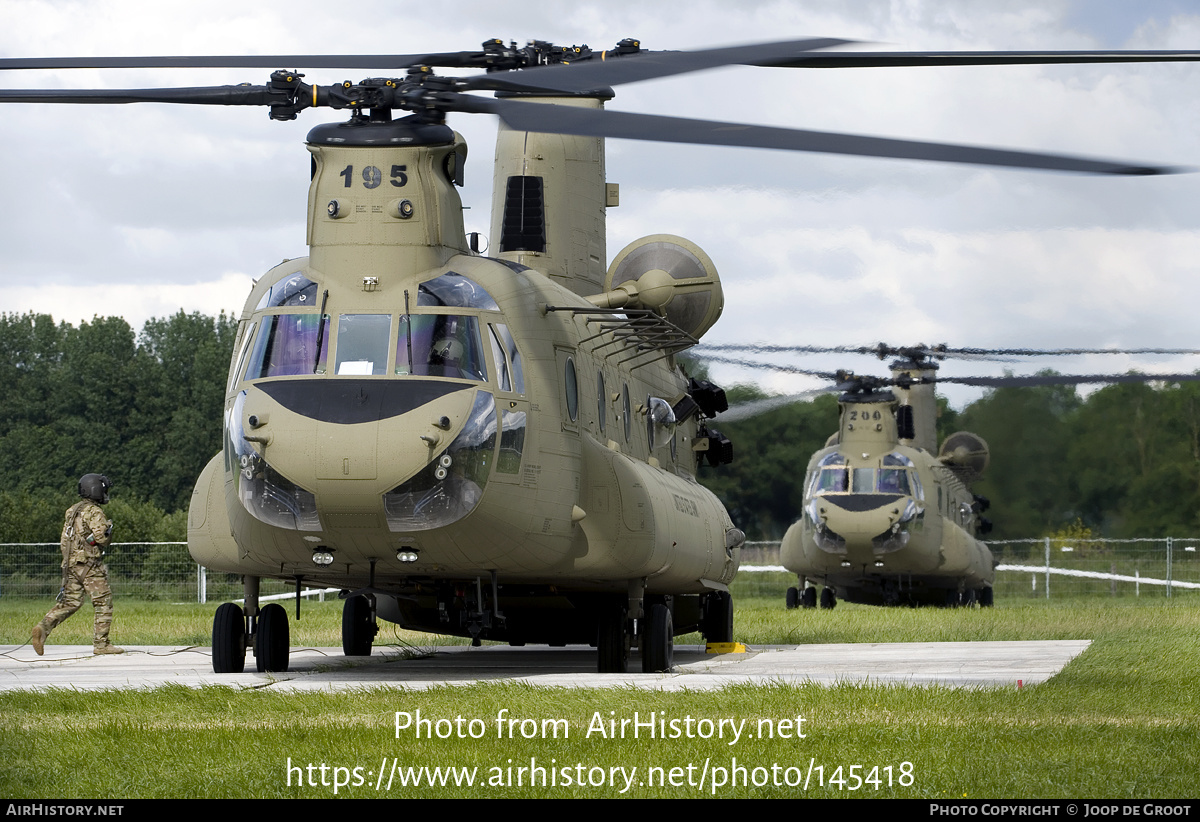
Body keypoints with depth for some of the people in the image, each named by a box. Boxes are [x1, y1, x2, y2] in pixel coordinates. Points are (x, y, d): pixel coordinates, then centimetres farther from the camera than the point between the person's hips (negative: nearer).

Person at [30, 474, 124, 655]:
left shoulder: (72, 511, 16)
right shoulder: (94, 512, -11)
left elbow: (65, 540, 19)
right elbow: (102, 538, -18)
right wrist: (108, 527, 2)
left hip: (70, 564, 8)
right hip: (89, 564, -8)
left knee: (69, 603, 10)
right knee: (104, 603, 1)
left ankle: (43, 628, -8)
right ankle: (101, 643, 0)